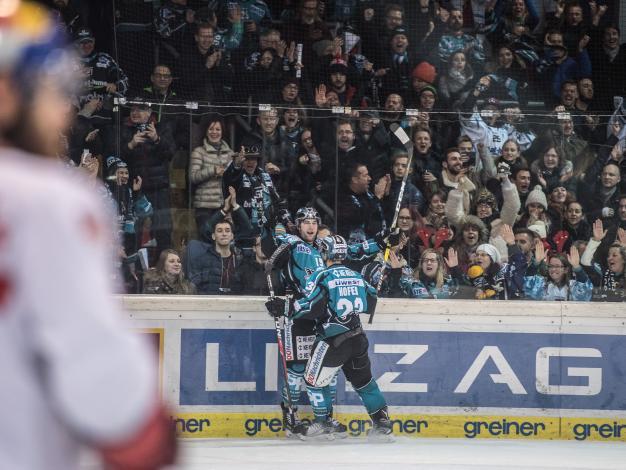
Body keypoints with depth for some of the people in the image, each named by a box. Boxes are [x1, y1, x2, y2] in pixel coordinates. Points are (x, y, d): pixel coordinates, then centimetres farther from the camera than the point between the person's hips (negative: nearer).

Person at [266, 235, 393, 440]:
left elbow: (312, 307, -17)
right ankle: (382, 421, 18)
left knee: (314, 378, 7)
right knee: (363, 379, 18)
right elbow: (370, 305, 18)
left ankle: (324, 422, 8)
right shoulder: (357, 277, 11)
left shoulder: (323, 276, -8)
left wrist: (285, 309, -9)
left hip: (334, 340, -7)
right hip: (358, 337, 7)